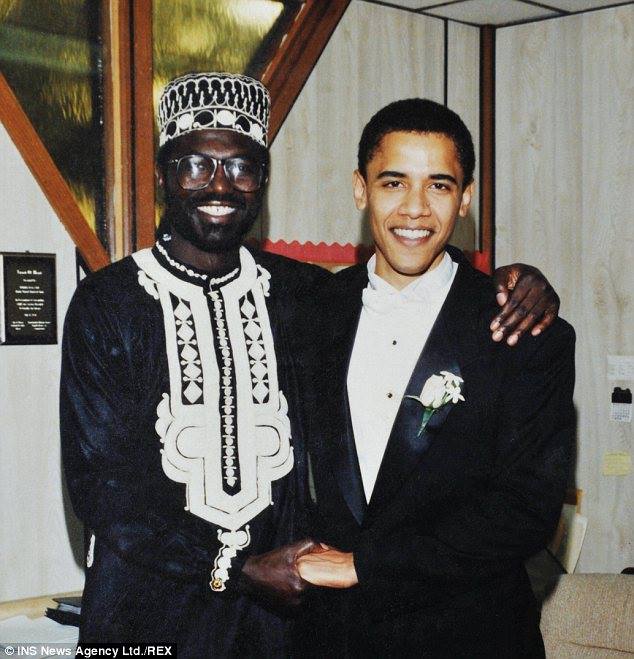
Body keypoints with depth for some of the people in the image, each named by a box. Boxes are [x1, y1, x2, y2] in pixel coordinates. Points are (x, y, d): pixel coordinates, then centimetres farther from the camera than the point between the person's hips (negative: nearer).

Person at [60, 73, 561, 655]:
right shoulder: (107, 303, -6)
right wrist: (236, 569, -17)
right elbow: (101, 480, -11)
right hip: (149, 606, -2)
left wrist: (513, 283, -10)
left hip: (278, 607, 3)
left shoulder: (303, 294, 2)